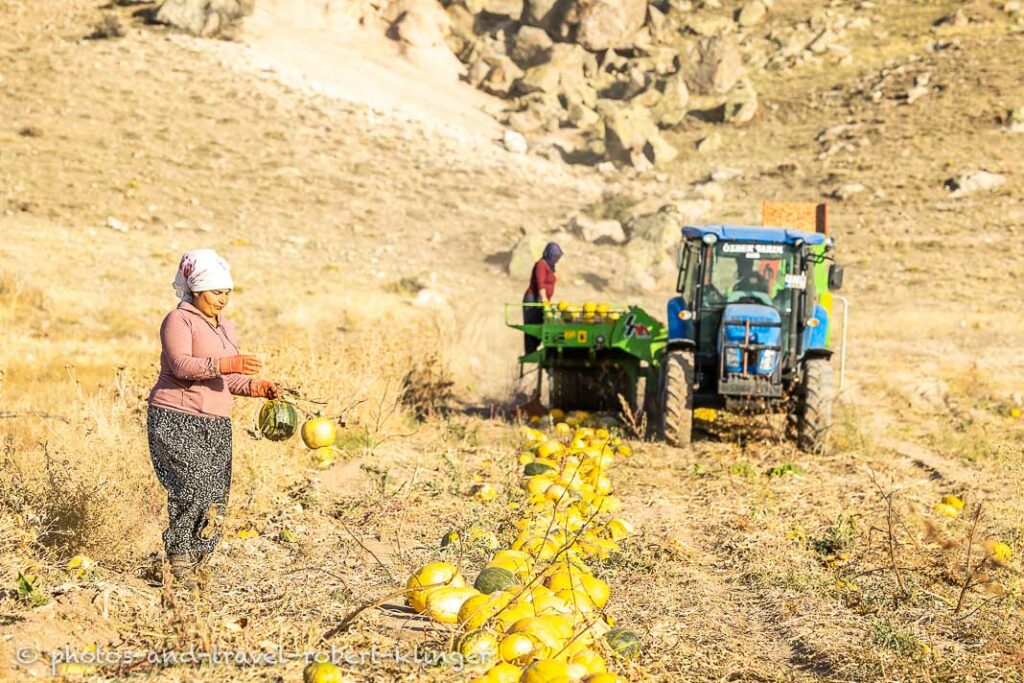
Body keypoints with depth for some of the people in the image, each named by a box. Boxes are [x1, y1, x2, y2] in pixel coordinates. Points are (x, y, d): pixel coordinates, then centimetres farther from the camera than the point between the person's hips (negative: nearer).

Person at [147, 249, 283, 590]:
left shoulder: (226, 329, 20)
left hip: (216, 425, 7)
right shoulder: (179, 320, -4)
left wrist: (259, 387, 3)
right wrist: (225, 363, -31)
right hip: (177, 420, -7)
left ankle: (197, 562, 10)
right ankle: (179, 559, -9)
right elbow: (181, 365, -20)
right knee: (195, 486, -19)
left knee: (216, 498, 0)